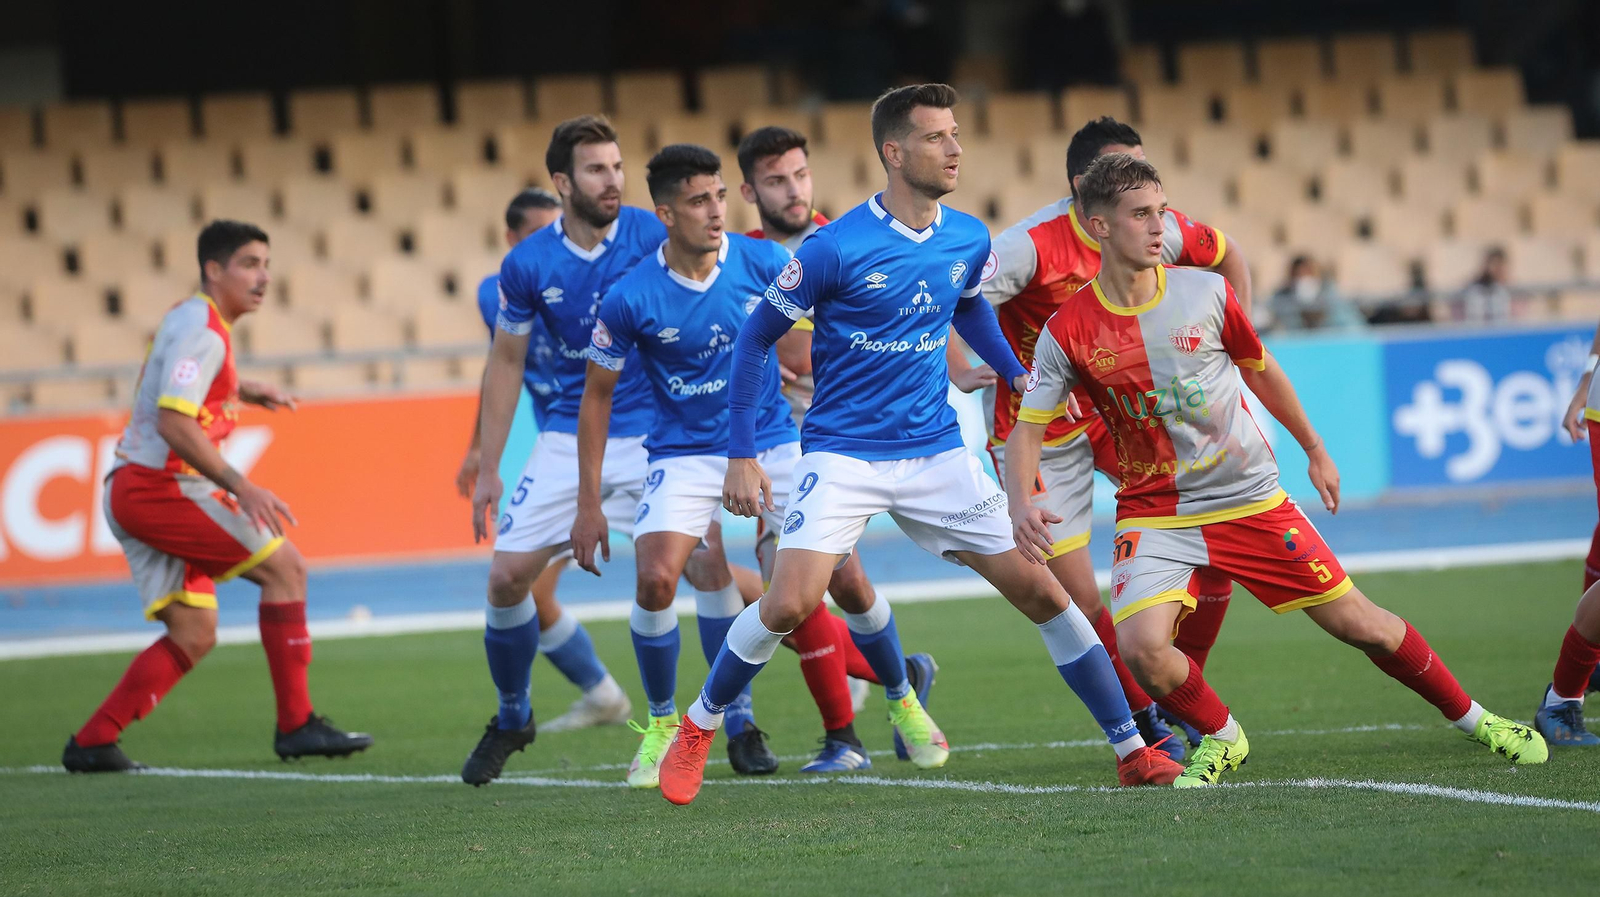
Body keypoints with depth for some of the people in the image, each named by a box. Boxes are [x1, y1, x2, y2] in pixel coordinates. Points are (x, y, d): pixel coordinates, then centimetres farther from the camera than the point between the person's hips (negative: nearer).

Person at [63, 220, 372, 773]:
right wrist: (241, 489, -28)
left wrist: (239, 391, 26)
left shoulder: (194, 320, 18)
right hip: (157, 488, -10)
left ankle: (91, 744, 6)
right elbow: (174, 423, -25)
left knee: (194, 634, 8)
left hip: (134, 492, 10)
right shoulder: (201, 330, -14)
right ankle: (296, 724, -11)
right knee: (285, 566, -11)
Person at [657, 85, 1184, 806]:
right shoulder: (836, 247, -14)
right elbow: (755, 339, -5)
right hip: (842, 454, -4)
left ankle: (1134, 752, 6)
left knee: (1040, 591, -2)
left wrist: (1019, 374, 11)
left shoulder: (969, 240, 1)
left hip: (936, 453, 4)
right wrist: (741, 457, -8)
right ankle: (698, 727, 3)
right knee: (790, 604, -21)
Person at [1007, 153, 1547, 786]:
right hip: (1155, 514, -1)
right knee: (1140, 646, -23)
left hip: (1250, 498, 1)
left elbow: (1260, 370, 11)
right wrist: (1021, 506, -22)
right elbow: (1028, 426, -4)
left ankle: (1472, 717, 23)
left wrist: (1315, 450, 22)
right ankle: (1221, 739, 6)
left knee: (1359, 623, 2)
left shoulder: (1206, 293, -6)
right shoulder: (1069, 330, -10)